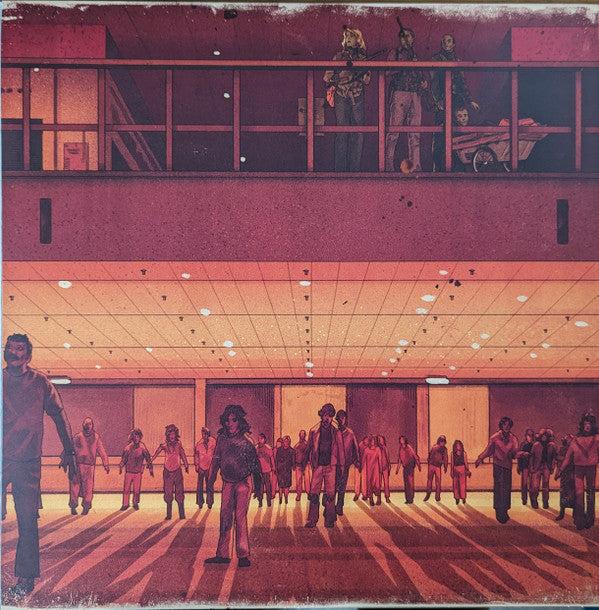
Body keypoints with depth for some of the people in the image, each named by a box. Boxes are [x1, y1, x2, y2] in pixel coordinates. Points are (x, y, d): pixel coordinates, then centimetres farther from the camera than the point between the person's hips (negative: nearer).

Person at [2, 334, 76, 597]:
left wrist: (69, 451, 7)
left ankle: (25, 579, 5)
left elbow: (59, 416, 10)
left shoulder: (40, 383, 5)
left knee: (27, 521, -1)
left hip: (28, 462, -1)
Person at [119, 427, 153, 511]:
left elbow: (148, 459, 4)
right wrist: (121, 467, 17)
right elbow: (123, 459, 12)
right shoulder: (128, 447, -1)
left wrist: (151, 469, 5)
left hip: (138, 472, 0)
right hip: (129, 471, 1)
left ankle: (135, 503, 21)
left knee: (137, 489, 3)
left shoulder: (142, 448, -3)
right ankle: (125, 504, 15)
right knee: (126, 488, 1)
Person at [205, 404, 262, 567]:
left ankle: (243, 555, -3)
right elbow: (216, 459, 14)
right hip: (228, 482, 5)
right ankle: (222, 554, 12)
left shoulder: (246, 439, -8)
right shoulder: (222, 438, 4)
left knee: (240, 517, -9)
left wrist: (257, 485, -5)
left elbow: (255, 462, -4)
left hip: (243, 482, -4)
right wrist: (211, 479, 11)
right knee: (225, 518, 6)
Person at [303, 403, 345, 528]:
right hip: (317, 465, 0)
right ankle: (312, 519, 2)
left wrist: (341, 465, 6)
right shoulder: (314, 431, 7)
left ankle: (329, 519, 7)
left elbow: (340, 449, 9)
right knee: (314, 492, -3)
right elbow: (309, 448, 14)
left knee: (330, 493, -1)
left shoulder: (336, 432, 6)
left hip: (331, 466, 0)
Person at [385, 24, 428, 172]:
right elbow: (388, 71, -3)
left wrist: (424, 81, 6)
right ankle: (388, 165, -11)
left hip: (415, 94, 5)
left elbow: (420, 75, 28)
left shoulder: (416, 56, 24)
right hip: (399, 92, -5)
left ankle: (415, 166, -2)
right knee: (394, 130, -11)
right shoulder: (395, 53, 11)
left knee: (415, 132, -1)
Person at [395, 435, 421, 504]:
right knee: (405, 483, 5)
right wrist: (397, 468, 19)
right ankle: (407, 499, 10)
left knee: (410, 482, -10)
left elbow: (415, 456, -7)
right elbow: (399, 459, 19)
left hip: (410, 466, -6)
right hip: (405, 467, 6)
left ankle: (411, 499, -6)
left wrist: (419, 466, -8)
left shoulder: (408, 447, -10)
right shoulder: (400, 448, 9)